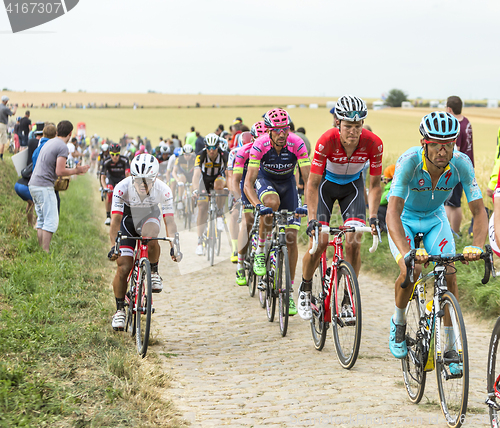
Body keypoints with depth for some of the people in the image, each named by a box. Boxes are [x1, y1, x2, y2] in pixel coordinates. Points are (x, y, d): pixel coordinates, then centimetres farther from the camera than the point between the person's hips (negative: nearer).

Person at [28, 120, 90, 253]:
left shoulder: (49, 143, 16)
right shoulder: (62, 147, -12)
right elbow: (60, 172, -17)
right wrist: (76, 171, -3)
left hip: (34, 185, 9)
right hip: (44, 186, -9)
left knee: (42, 219, 14)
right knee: (51, 221, -8)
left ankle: (41, 249, 17)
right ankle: (46, 252, -12)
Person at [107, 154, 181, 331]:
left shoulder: (163, 190, -28)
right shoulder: (122, 188, -30)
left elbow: (169, 221, -27)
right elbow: (115, 220, -31)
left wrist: (174, 246, -40)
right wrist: (113, 246, -42)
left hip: (150, 217, 0)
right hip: (128, 218, 0)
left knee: (150, 237, -37)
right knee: (123, 268, -11)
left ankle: (154, 271, -9)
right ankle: (120, 309, 7)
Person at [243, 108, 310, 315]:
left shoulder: (297, 144, -28)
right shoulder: (259, 145, -30)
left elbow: (308, 178, -29)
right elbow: (248, 183, -32)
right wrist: (257, 205, -49)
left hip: (287, 182, 1)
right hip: (265, 180, -1)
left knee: (291, 239, -7)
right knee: (272, 203, -39)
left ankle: (288, 292, 1)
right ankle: (261, 251, -16)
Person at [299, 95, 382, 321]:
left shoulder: (373, 143, -28)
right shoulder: (327, 141, -34)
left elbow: (375, 184, -15)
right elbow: (312, 184, -27)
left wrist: (373, 217, -25)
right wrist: (312, 219, -35)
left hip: (352, 186, 1)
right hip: (326, 184, -1)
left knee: (354, 243, -13)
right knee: (318, 242, -11)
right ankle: (305, 290, 15)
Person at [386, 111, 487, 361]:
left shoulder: (461, 164, -28)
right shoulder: (409, 162, -36)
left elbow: (479, 211, -28)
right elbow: (393, 212, -44)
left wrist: (477, 246, -48)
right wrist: (406, 252, -59)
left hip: (435, 218, 3)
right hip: (405, 218, -2)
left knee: (448, 275, -15)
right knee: (411, 271, -25)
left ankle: (450, 348, -2)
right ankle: (398, 323, 5)